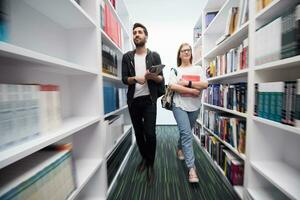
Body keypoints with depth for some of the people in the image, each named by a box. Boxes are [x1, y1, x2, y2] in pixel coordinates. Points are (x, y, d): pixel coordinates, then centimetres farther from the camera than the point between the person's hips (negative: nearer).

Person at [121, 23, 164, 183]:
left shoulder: (154, 56, 6)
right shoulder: (127, 57, 10)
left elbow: (161, 79, 2)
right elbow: (124, 79, 2)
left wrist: (153, 76, -19)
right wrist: (135, 78, -18)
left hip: (149, 100, -2)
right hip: (133, 100, 3)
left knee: (150, 133, -7)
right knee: (138, 132, 12)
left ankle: (150, 164, 18)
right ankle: (144, 157, 37)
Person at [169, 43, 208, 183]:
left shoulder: (198, 69, 9)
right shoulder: (175, 70, 3)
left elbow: (205, 85, -4)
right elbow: (172, 86, -13)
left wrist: (188, 83, -15)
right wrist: (192, 90, -16)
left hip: (195, 107, 4)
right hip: (179, 106, -3)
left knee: (185, 131, 18)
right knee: (186, 134, -12)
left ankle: (180, 149, 47)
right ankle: (191, 168, -3)